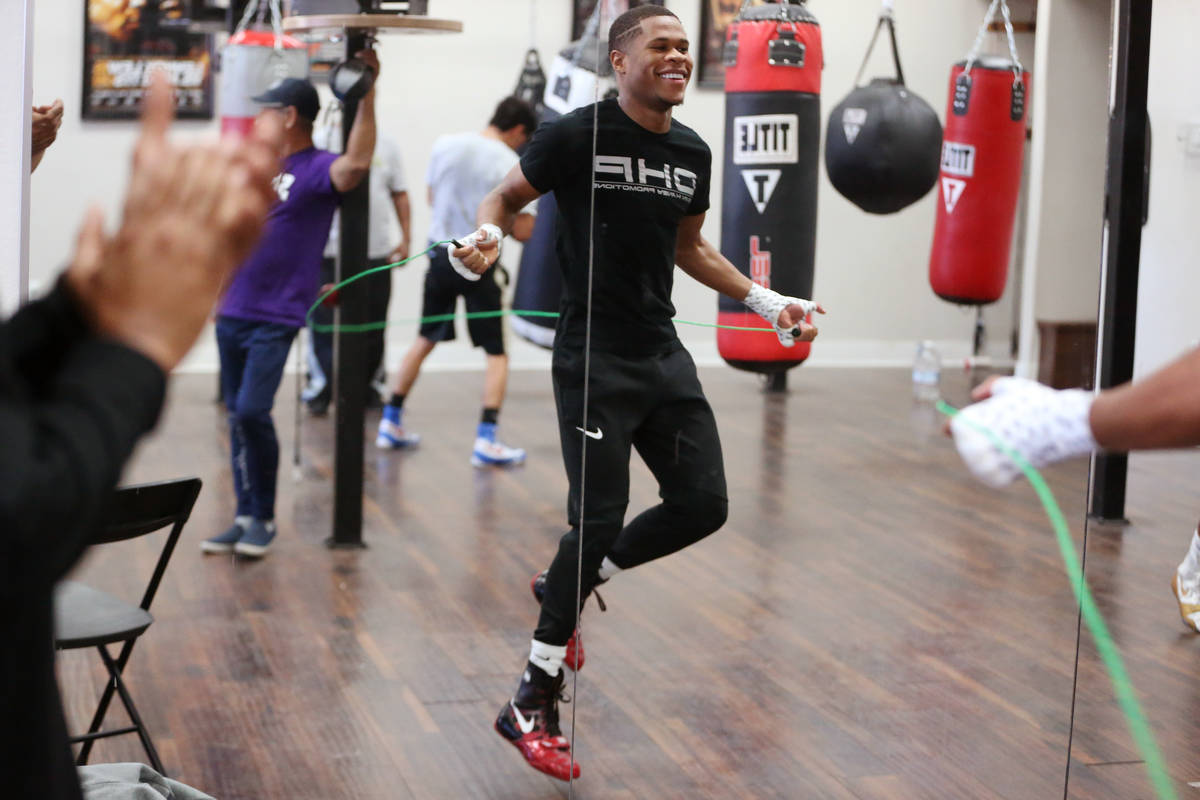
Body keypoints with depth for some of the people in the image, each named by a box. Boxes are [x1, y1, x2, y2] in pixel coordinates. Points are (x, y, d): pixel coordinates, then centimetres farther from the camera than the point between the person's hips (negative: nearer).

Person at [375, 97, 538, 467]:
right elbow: (522, 231, -14)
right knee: (496, 353, 4)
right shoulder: (512, 166, -13)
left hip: (441, 256, 5)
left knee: (425, 340, 19)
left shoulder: (446, 145, 1)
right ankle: (486, 440, -5)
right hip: (480, 266, -5)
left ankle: (390, 423, 23)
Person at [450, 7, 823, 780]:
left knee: (703, 504, 1)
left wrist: (767, 301, 18)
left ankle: (571, 584, 26)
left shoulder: (693, 153, 8)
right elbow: (506, 198, 1)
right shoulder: (578, 135, -9)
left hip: (663, 354, 7)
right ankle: (532, 706, 4)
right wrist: (488, 234, -21)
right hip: (594, 358, -7)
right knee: (600, 518, -10)